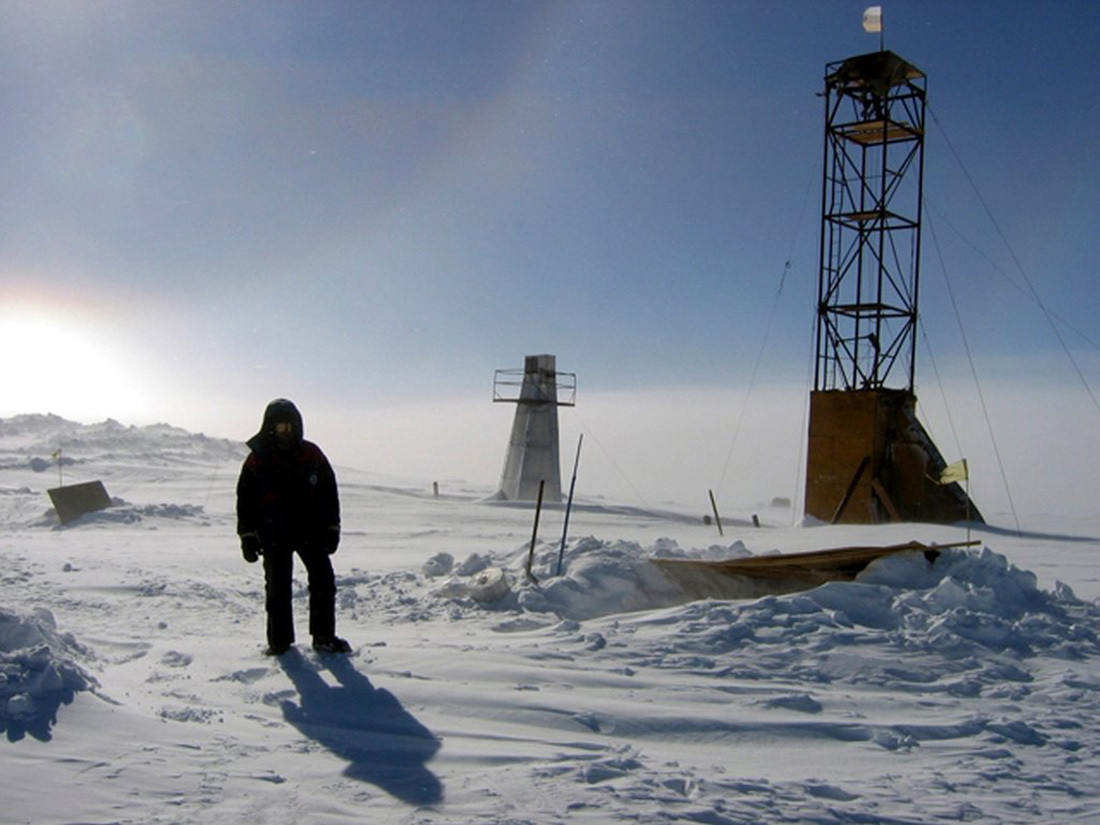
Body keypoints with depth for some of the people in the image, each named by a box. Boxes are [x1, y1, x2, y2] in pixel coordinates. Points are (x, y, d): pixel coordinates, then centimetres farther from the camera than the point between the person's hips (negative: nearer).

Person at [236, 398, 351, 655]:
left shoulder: (312, 455, 3)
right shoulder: (257, 460, -1)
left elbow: (329, 493, 9)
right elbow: (245, 499, 2)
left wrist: (332, 529, 5)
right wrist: (248, 536, -2)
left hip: (311, 531, 2)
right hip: (274, 536, -2)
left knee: (324, 581, -2)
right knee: (278, 587, 2)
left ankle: (324, 636, 7)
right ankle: (279, 640, 14)